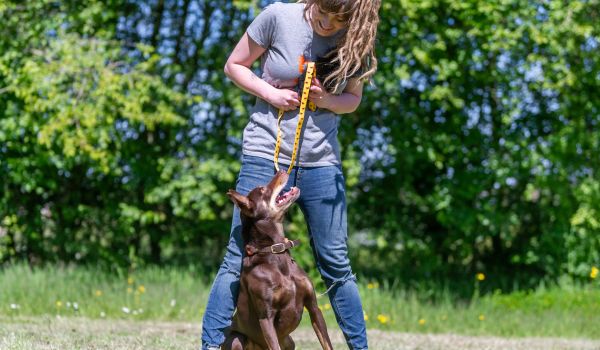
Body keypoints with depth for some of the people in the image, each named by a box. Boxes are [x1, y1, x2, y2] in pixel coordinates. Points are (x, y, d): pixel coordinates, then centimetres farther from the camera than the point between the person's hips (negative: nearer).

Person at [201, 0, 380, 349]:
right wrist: (271, 93, -15)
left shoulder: (355, 39, -2)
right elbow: (234, 65, 2)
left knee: (336, 263, 7)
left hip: (321, 161, 2)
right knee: (239, 259, -4)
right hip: (266, 154, -2)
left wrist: (326, 100, -12)